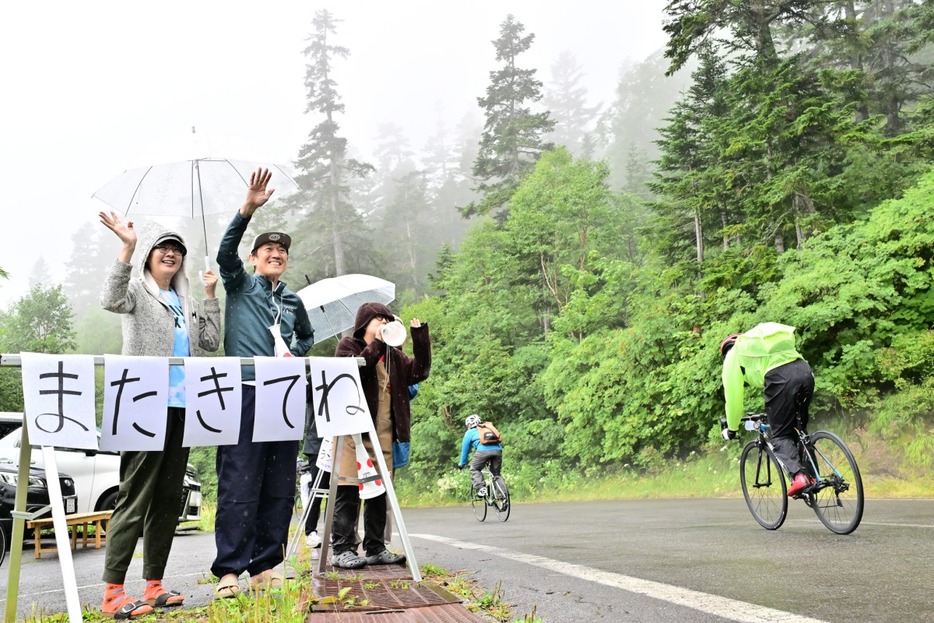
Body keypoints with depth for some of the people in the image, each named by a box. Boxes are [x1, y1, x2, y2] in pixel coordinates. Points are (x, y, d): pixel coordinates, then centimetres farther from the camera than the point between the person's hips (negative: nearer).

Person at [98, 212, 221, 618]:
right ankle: (112, 592, -4)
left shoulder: (184, 301, 20)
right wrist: (128, 248, -29)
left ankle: (153, 584, 17)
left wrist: (210, 295, 13)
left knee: (168, 499, 9)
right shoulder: (137, 289, 1)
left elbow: (211, 341, 15)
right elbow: (111, 300, -22)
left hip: (181, 407, 7)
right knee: (135, 497, -9)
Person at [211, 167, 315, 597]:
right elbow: (226, 251, -10)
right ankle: (229, 570, -4)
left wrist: (296, 354, 13)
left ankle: (265, 566, 13)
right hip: (245, 393, -5)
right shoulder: (240, 286, 8)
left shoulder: (294, 302, 20)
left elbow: (307, 336, 36)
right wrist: (248, 209, -23)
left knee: (280, 487, 5)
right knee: (239, 485, -8)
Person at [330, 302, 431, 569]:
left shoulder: (393, 355, 20)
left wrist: (420, 337, -2)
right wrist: (376, 345, -17)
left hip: (384, 435, 6)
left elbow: (419, 372, 6)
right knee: (348, 492, -6)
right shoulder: (348, 346, 4)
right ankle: (342, 549, -3)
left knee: (379, 492, 8)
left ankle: (376, 548, 15)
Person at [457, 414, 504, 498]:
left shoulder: (469, 433, 25)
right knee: (496, 473, 18)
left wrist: (462, 464, 42)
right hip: (497, 449, 4)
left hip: (483, 450, -4)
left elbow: (465, 449, 29)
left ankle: (481, 489, -4)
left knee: (474, 470, 16)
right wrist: (488, 460, 59)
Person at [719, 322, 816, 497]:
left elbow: (733, 396, 19)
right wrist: (773, 412, 58)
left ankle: (798, 475, -15)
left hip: (780, 378, -6)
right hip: (805, 371, 6)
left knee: (780, 435, 4)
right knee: (799, 428, 24)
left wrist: (731, 429, 32)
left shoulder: (732, 356, 22)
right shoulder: (759, 343, 40)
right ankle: (810, 475, 20)